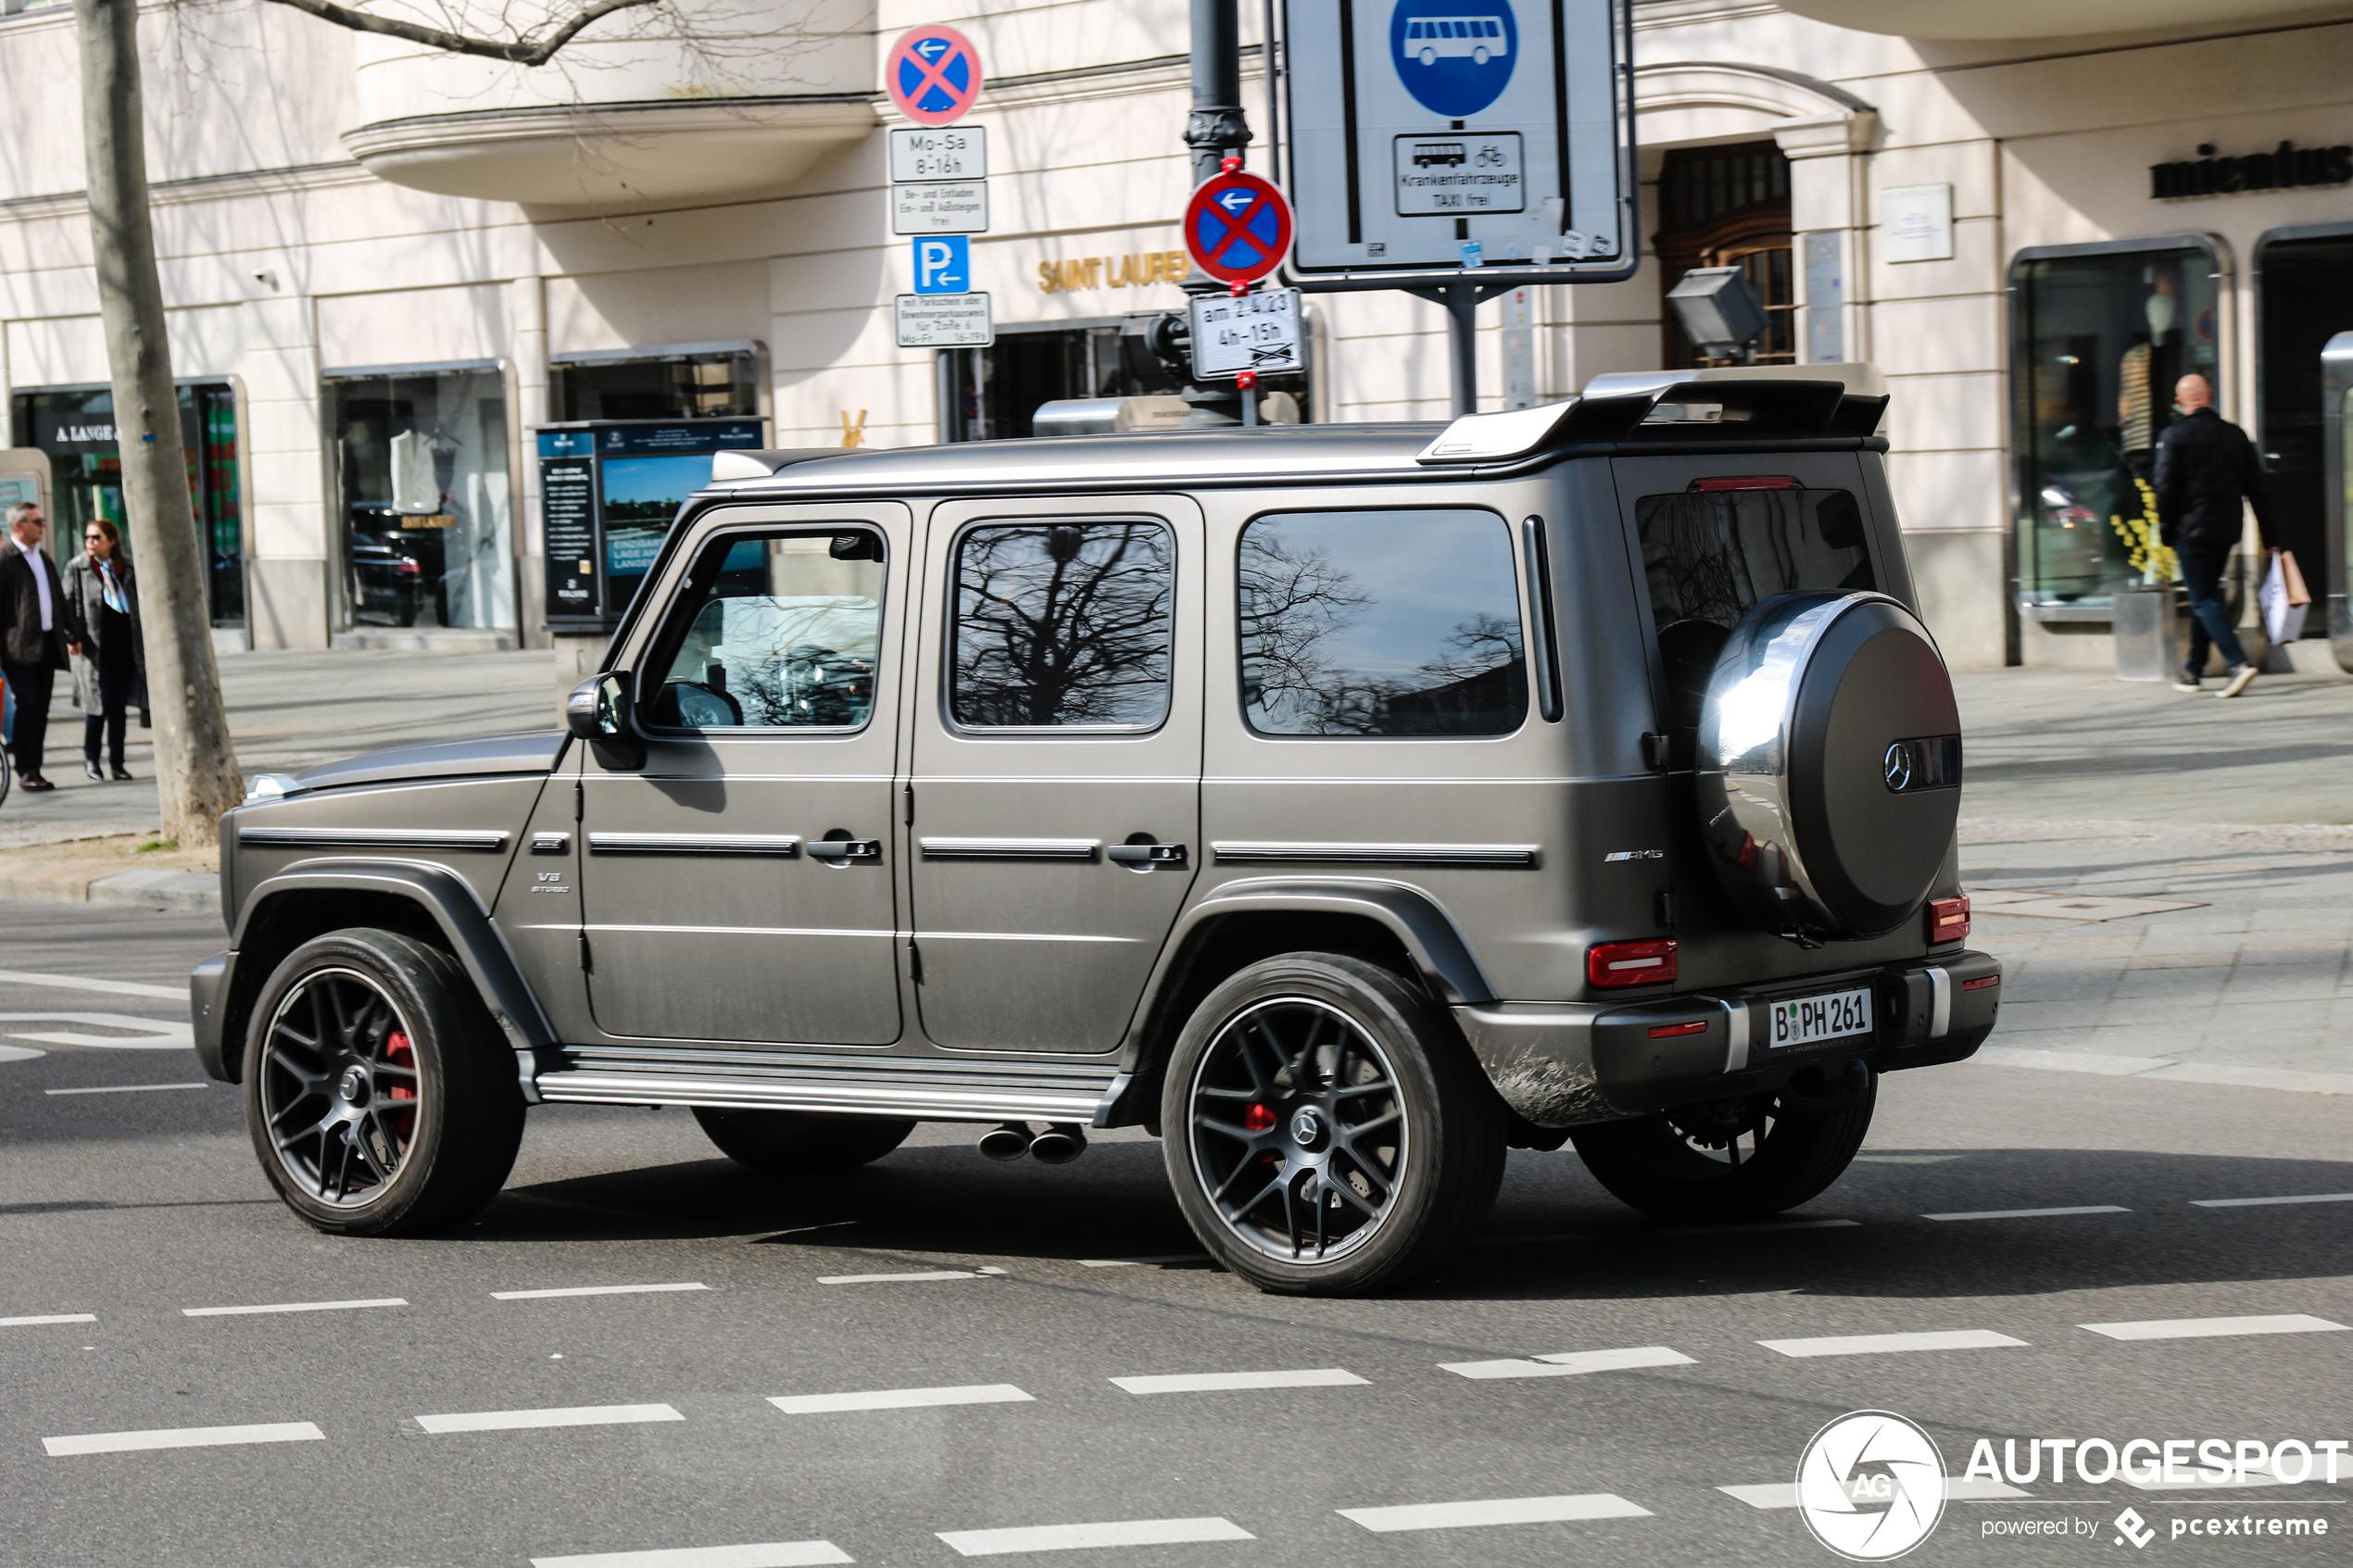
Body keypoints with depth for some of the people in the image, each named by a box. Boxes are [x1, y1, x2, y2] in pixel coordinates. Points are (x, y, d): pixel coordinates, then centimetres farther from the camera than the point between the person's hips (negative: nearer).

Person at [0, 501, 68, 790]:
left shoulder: (43, 557, 18)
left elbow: (58, 598, 22)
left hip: (46, 644, 7)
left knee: (40, 709, 7)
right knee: (28, 704, -11)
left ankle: (33, 769, 12)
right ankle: (25, 770, -7)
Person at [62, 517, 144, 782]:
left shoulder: (128, 567, 8)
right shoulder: (77, 569, 0)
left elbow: (140, 603, 14)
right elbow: (67, 605, -1)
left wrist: (144, 644, 10)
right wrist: (72, 637, -12)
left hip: (124, 648, 3)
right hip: (94, 650, -3)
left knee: (119, 707, 4)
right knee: (98, 705, -4)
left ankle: (117, 760, 12)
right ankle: (90, 758, 12)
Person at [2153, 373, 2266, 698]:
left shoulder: (2174, 436, -8)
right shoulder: (2235, 434, 8)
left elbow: (2166, 487, -11)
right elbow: (2255, 486, 9)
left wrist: (2165, 530, -1)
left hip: (2191, 530, -6)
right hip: (2226, 531, 6)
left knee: (2203, 601, -7)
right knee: (2205, 597, 17)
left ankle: (2238, 663, -24)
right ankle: (2193, 671, 23)